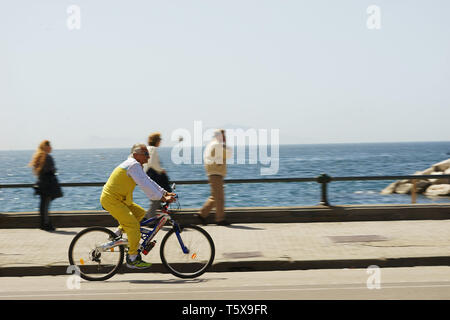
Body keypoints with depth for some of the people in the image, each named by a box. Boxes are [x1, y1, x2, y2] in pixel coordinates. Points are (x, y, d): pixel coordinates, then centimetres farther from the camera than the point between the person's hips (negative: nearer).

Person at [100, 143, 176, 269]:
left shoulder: (137, 166, 15)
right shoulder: (133, 165, -17)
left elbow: (149, 182, 20)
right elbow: (145, 186, -23)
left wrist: (165, 193, 12)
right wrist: (163, 198, -21)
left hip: (119, 199, 10)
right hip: (111, 200, -10)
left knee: (140, 212, 14)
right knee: (134, 225, -13)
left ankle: (119, 232, 15)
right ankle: (133, 259, -6)